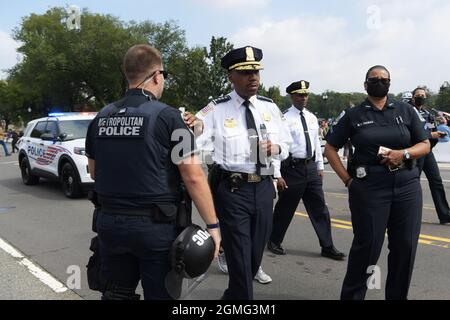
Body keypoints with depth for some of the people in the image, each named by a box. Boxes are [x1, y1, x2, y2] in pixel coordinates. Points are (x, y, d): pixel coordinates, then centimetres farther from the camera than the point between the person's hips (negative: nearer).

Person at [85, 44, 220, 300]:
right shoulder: (167, 116, -12)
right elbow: (193, 176, -14)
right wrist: (212, 224, -8)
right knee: (159, 295, 10)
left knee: (116, 293, 20)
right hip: (155, 226, -5)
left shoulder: (101, 118, 4)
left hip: (110, 223, 5)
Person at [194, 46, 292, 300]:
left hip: (264, 188, 6)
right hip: (232, 190, -5)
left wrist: (276, 148, -9)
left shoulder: (270, 107, 7)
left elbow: (286, 145, 13)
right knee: (239, 257, 0)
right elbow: (192, 144, -18)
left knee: (256, 253, 19)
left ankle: (232, 296, 44)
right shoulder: (216, 109, -7)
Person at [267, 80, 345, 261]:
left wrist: (320, 166, 15)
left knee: (319, 208, 8)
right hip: (292, 168, -6)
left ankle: (327, 247, 18)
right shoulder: (285, 119, -10)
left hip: (311, 167, 6)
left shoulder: (312, 118, 10)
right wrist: (277, 175, -16)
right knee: (285, 208, 7)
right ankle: (274, 242, 27)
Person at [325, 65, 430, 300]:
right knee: (367, 245, 0)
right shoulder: (354, 115, 4)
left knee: (405, 246, 6)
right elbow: (330, 148, 6)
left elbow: (425, 145, 11)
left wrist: (404, 153, -10)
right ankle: (351, 295, 18)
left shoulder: (405, 110, 10)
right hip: (369, 188, -3)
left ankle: (397, 296, 24)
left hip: (407, 185, 3)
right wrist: (347, 179, -2)